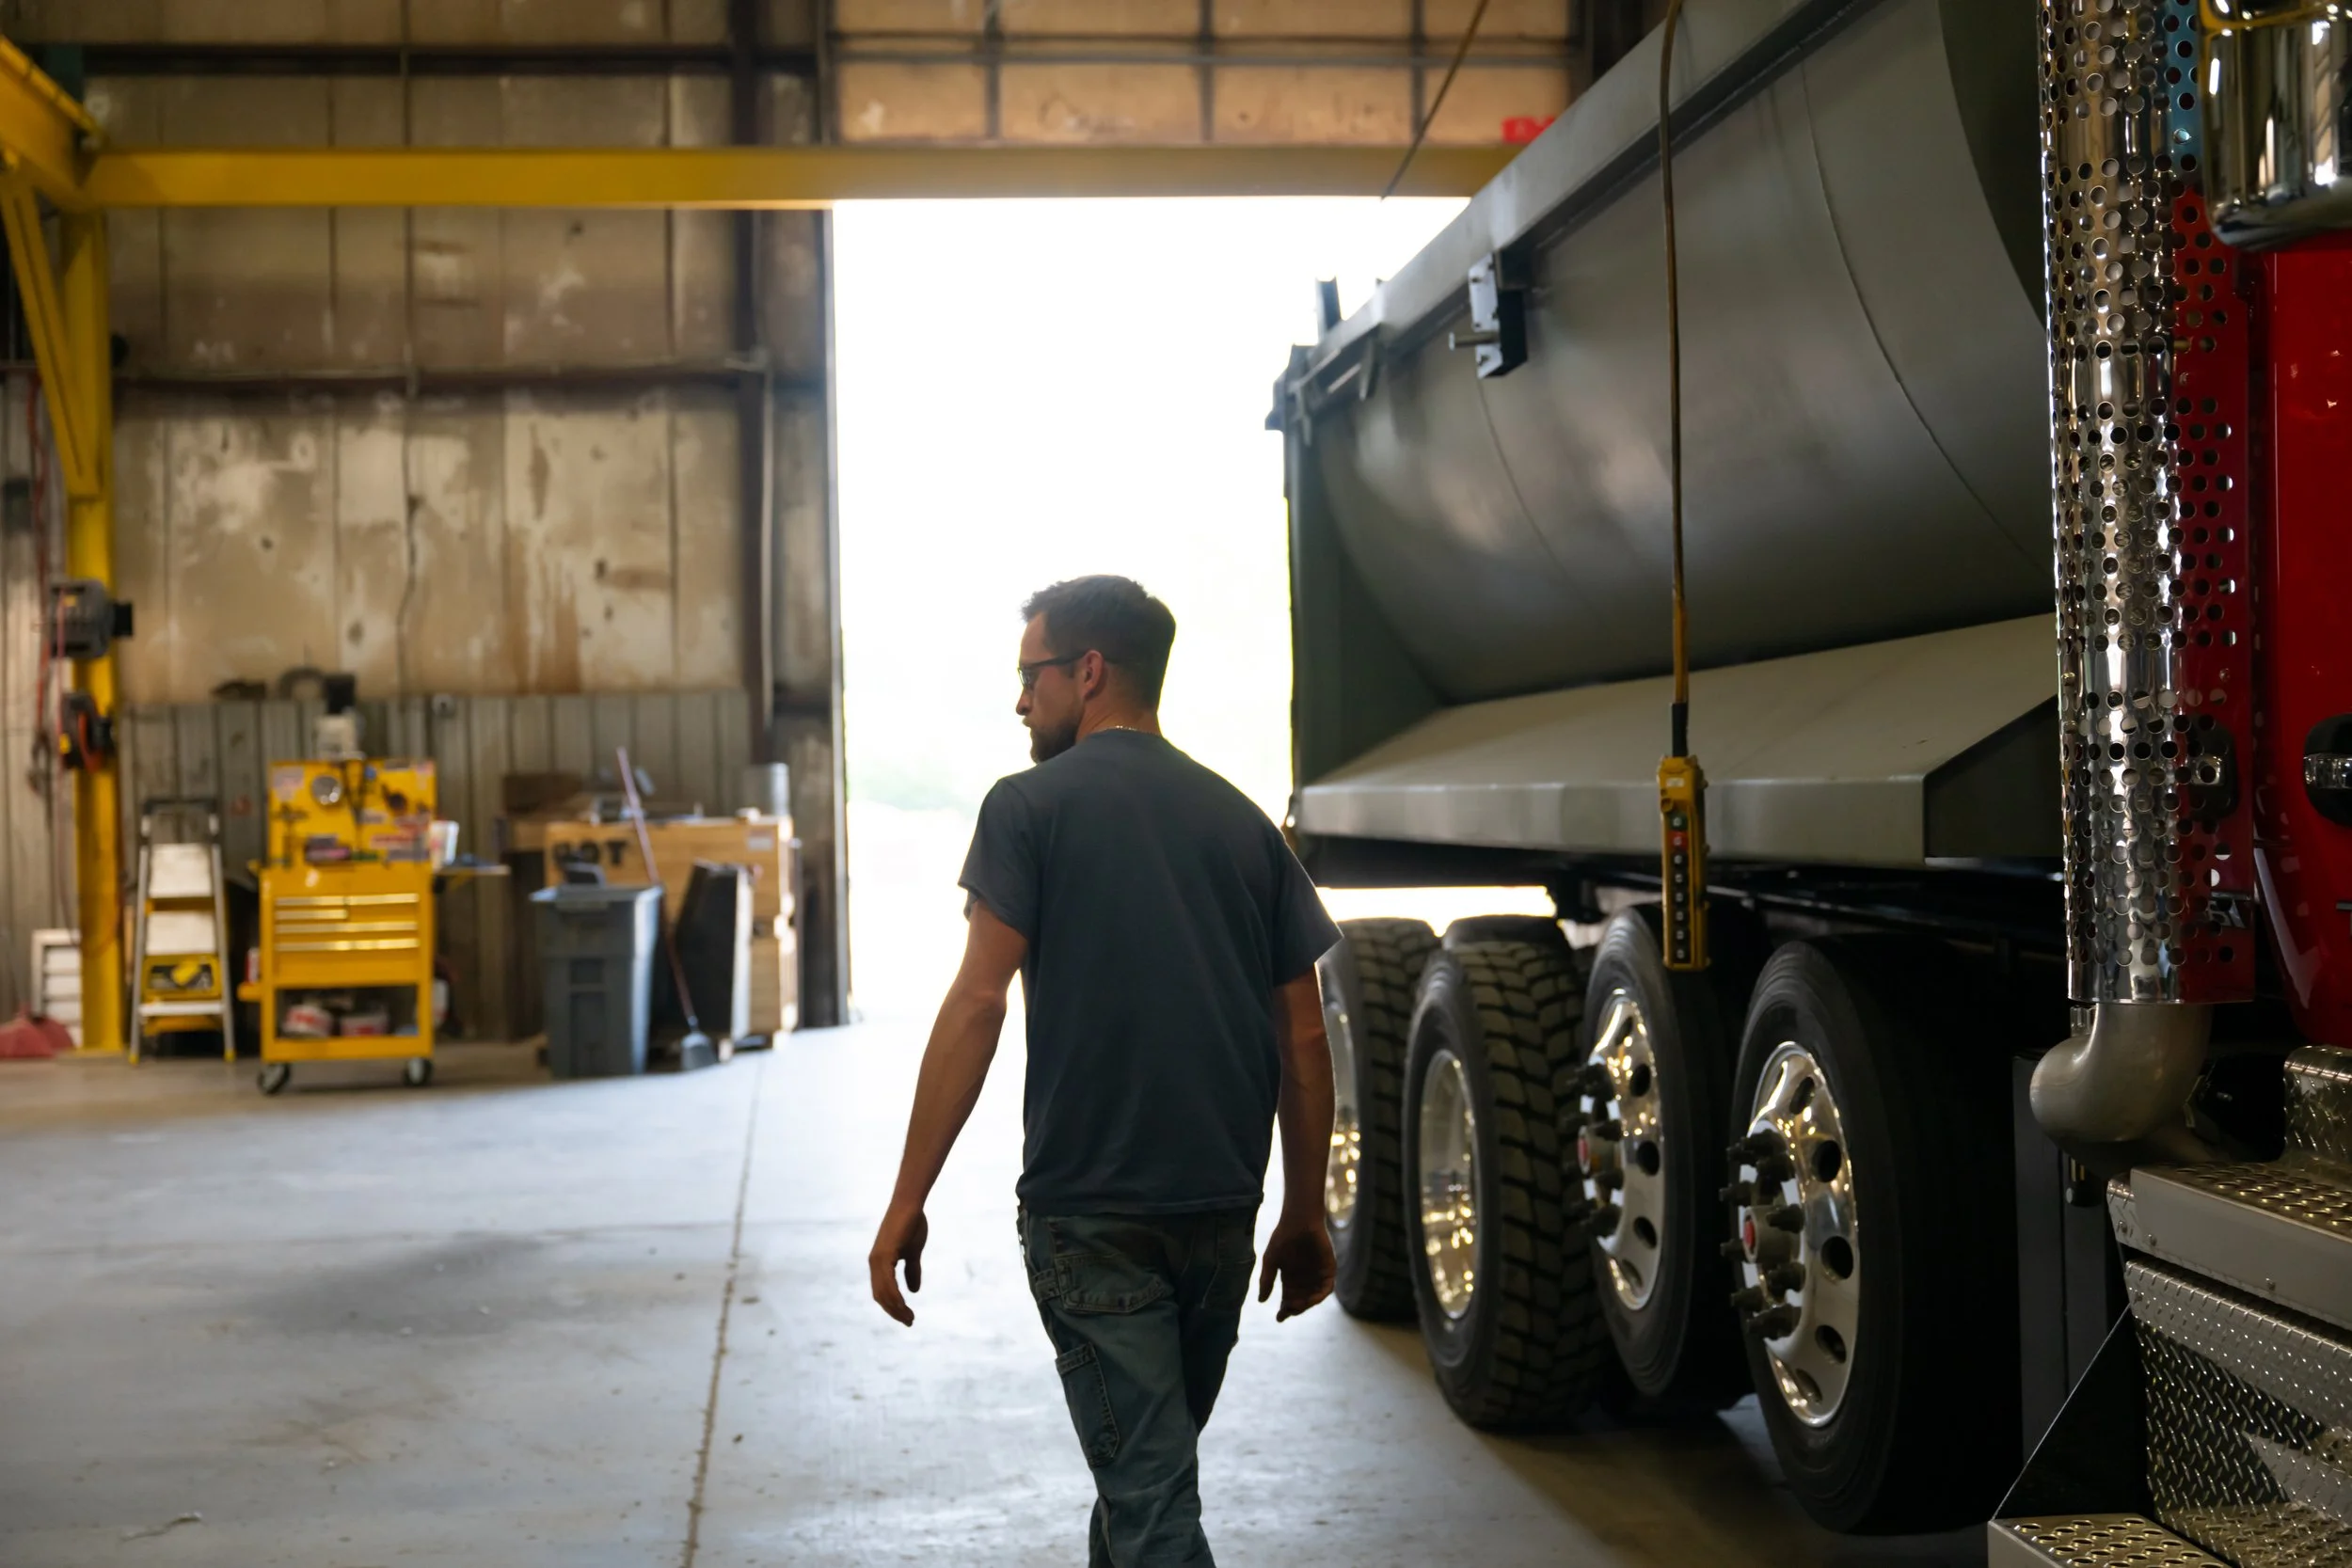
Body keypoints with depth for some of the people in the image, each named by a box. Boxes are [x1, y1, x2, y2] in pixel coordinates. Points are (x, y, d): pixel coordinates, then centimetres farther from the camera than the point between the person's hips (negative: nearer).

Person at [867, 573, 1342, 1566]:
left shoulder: (1032, 806, -4)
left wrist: (908, 1203, -11)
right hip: (1223, 1210, 5)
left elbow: (977, 1006, -13)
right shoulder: (1241, 822, 10)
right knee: (1150, 1469, 22)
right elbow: (1303, 1045, 9)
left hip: (1090, 1212, -5)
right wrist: (1304, 1217, 16)